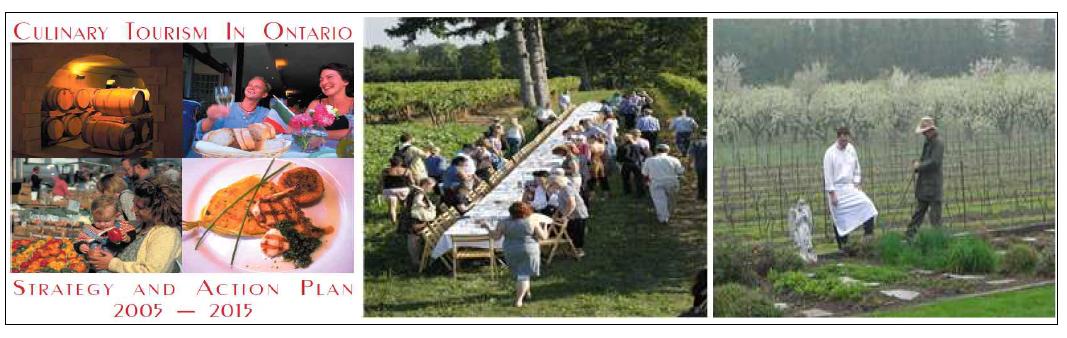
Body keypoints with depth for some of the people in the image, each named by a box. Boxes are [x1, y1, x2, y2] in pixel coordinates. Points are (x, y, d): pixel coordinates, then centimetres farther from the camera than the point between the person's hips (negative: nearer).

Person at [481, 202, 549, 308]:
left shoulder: (504, 223, -8)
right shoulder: (532, 221, -10)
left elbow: (495, 236, -5)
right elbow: (543, 236, -8)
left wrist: (487, 227, 8)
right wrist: (544, 228, 10)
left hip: (511, 252, 2)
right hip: (529, 251, -2)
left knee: (519, 272, 22)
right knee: (524, 275, 1)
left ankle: (526, 292, 34)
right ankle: (519, 300, -10)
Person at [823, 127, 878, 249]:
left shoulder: (851, 149, 4)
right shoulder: (830, 153, -12)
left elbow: (856, 168, 16)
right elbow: (828, 175, -12)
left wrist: (856, 183, 4)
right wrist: (832, 194, -14)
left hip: (850, 187, 5)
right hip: (837, 189, -5)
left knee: (866, 204, -12)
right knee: (840, 217, -1)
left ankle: (868, 232, -7)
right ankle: (842, 244, 9)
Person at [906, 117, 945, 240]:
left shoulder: (938, 142, -12)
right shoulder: (927, 143, 15)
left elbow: (934, 162, -20)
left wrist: (919, 166, -11)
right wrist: (917, 165, 6)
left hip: (933, 185, -9)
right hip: (923, 184, 9)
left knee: (935, 215, -3)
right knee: (918, 212, 11)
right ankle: (910, 237, 14)